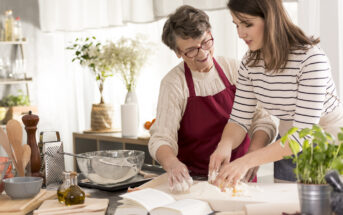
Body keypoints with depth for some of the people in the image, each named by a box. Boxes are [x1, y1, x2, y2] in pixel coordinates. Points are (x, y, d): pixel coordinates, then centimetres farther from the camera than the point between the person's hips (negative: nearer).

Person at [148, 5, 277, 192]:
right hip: (195, 180, -1)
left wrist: (254, 153, -16)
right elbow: (161, 137, -11)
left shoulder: (234, 70, 4)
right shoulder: (173, 83, -5)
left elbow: (263, 120, 4)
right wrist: (171, 163, -34)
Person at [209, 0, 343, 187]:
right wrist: (225, 145, -29)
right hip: (287, 149, 6)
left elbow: (303, 134, -31)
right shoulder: (250, 63, -7)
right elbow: (239, 120, -6)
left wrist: (247, 161, -39)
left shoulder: (311, 59, -27)